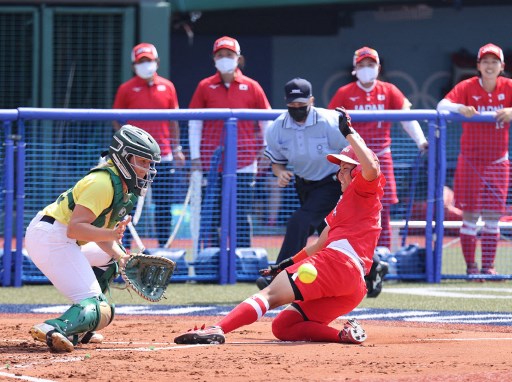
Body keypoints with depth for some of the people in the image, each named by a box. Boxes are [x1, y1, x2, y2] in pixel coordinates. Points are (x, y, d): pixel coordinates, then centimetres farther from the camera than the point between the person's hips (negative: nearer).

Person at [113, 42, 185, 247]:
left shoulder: (167, 87, 8)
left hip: (163, 155, 3)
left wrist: (176, 149, 11)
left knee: (164, 204, 6)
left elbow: (173, 121, 13)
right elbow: (116, 120, 5)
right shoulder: (126, 89, 1)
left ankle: (164, 246, 13)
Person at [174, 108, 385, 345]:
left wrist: (349, 132, -10)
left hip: (338, 262, -10)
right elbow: (320, 245, 41)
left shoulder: (364, 189, 8)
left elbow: (372, 168, -16)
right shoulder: (343, 203, 37)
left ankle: (217, 330, -41)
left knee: (272, 293, -22)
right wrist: (287, 264, 36)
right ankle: (344, 335, -12)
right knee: (283, 327, 6)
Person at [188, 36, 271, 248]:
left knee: (242, 216, 1)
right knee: (212, 215, 2)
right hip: (211, 162, 1)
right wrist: (195, 156, 0)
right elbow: (194, 123, 6)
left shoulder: (251, 87, 4)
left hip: (244, 163, 0)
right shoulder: (205, 87, 5)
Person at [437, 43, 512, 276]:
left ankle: (488, 265, 11)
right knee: (470, 216, -2)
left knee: (493, 217, 4)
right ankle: (470, 265, 5)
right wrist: (460, 108, -39)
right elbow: (442, 105, -18)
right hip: (470, 161, -2)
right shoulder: (467, 87, -6)